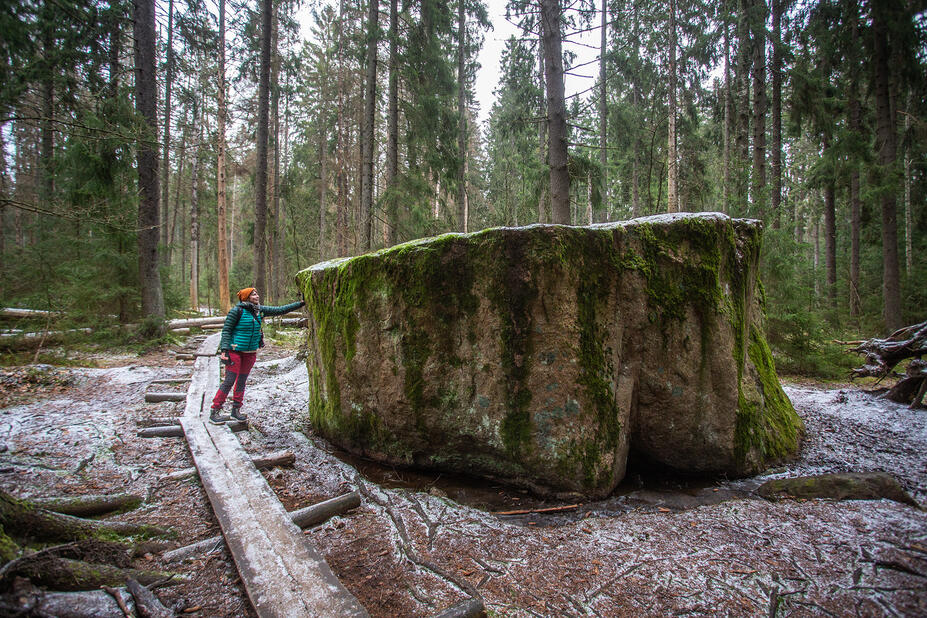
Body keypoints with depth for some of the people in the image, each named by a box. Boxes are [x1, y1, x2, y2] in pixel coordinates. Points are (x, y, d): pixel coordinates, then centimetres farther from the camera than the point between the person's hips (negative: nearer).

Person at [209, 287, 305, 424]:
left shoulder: (260, 310, 6)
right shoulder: (237, 310, -11)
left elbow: (280, 310, 9)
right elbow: (226, 330, -9)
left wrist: (300, 303, 5)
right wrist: (224, 350, -17)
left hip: (251, 352, 6)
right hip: (235, 350, -6)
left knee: (242, 381, 10)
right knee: (229, 381, -8)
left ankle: (236, 410, 20)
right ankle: (214, 412, 1)